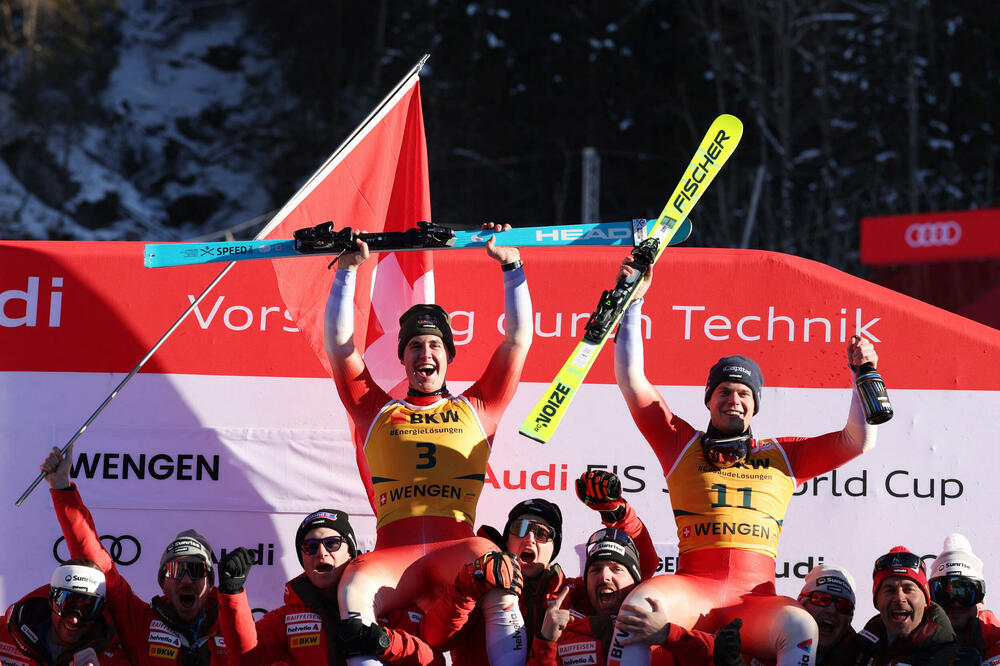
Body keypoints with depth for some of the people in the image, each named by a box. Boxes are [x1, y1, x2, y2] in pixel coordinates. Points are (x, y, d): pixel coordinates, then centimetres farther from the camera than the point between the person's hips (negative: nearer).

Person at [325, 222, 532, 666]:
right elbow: (339, 345, 19)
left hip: (458, 545, 0)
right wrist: (347, 272, 14)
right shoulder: (376, 411, 26)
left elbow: (518, 338, 21)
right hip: (393, 554, 1)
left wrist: (511, 266, 18)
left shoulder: (477, 409, 25)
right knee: (353, 587, -34)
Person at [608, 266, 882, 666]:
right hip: (692, 591, -1)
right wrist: (633, 303, 16)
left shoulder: (784, 455, 25)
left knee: (800, 626, -34)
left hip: (756, 600, 1)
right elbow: (631, 381, 18)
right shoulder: (682, 445, 21)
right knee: (637, 605, -34)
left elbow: (857, 441, 23)